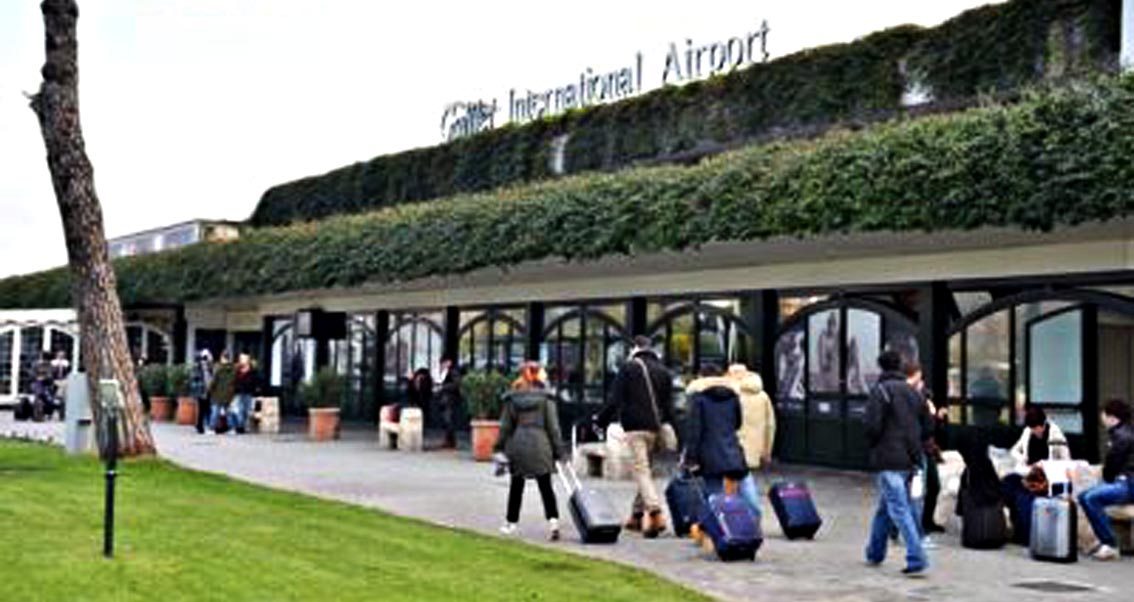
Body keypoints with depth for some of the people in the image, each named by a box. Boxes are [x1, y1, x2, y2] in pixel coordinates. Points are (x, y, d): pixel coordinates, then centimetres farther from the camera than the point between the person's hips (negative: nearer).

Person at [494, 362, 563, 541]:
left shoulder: (511, 399, 3)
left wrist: (500, 447, 13)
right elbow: (553, 427, -2)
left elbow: (505, 427, 5)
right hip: (540, 446, -2)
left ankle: (511, 522, 22)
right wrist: (558, 451, 2)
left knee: (516, 486, 14)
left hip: (518, 446, 2)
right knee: (545, 486, 2)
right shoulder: (545, 398, -2)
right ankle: (553, 520, -13)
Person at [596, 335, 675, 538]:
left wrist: (600, 419, 2)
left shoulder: (628, 368, -1)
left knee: (641, 469, -7)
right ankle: (637, 515, 18)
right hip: (656, 426, 5)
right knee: (644, 467, 14)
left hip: (635, 425, -5)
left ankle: (655, 511, -22)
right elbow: (669, 404, 13)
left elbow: (615, 400, -6)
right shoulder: (663, 370, 15)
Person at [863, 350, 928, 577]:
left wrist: (871, 446, 2)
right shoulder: (912, 392, 12)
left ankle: (917, 560, -15)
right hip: (909, 459, 8)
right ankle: (875, 553, 31)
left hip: (888, 459, -8)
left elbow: (871, 426, -16)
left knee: (899, 509, -8)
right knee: (884, 507, 20)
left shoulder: (880, 390, -11)